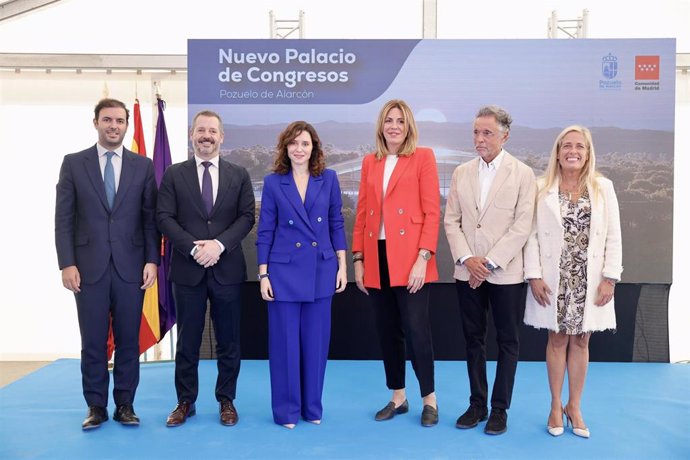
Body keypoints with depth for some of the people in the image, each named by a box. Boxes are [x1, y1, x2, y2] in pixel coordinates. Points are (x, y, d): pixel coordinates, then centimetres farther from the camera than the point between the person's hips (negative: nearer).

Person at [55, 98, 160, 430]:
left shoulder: (143, 166, 6)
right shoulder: (73, 163, 5)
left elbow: (151, 218, 5)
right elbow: (63, 219, 2)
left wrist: (152, 260, -4)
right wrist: (67, 263, -6)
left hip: (131, 267, 1)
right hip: (89, 267, 0)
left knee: (128, 341, 7)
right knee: (93, 342, 5)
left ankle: (124, 405, 19)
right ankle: (96, 406, 18)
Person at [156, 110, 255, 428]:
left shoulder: (239, 175, 7)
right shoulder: (174, 174, 5)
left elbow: (247, 217, 0)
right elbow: (164, 217, -3)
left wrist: (219, 244, -15)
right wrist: (193, 248, -15)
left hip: (228, 269, 1)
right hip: (188, 269, 0)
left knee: (228, 341, 8)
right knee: (187, 340, 8)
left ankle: (226, 401, 21)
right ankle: (185, 401, 21)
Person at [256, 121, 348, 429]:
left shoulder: (328, 179, 3)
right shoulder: (273, 182, 0)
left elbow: (336, 224, 7)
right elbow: (265, 231, 0)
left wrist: (342, 265, 1)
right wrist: (263, 275, -4)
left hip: (321, 270, 2)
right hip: (285, 271, -1)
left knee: (316, 340, 8)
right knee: (285, 341, 4)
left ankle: (313, 407, 23)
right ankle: (286, 409, 18)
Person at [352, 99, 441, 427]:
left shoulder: (423, 157, 1)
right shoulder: (370, 162, 13)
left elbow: (432, 212, -5)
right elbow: (362, 213, 12)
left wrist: (423, 258, -14)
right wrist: (358, 258, 6)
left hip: (409, 258, -4)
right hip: (377, 259, 4)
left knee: (416, 330, -4)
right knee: (387, 332, 10)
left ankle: (429, 398, 15)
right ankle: (398, 397, 25)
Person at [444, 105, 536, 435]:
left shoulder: (522, 174, -3)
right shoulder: (461, 173, 9)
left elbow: (522, 226, -9)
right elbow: (451, 220, 5)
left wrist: (490, 263, -14)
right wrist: (466, 259, -8)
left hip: (505, 272, -3)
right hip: (468, 272, 4)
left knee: (507, 342, 6)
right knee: (473, 339, 11)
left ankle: (499, 408, 18)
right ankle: (477, 404, 23)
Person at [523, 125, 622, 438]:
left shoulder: (603, 188, 4)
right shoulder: (542, 189, 0)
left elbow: (613, 237, 2)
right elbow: (532, 235, -3)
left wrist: (610, 278, -5)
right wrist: (534, 275, -10)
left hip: (589, 281, 1)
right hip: (554, 280, -1)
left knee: (581, 342, 9)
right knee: (557, 340, 7)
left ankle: (574, 407, 22)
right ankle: (556, 406, 20)